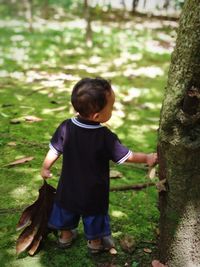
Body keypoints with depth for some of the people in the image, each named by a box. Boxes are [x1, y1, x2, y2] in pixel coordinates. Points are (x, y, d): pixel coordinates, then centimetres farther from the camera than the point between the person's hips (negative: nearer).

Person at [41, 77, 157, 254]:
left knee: (67, 210, 26)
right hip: (94, 191, -3)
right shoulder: (106, 137, -27)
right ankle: (95, 242, 41)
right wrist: (147, 158, -3)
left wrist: (45, 169, 10)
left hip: (69, 186, 3)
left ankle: (66, 235, 46)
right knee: (94, 215, 21)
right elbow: (126, 156, -18)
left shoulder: (66, 127, -18)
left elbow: (54, 151, -8)